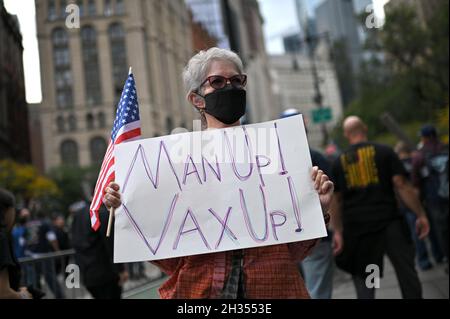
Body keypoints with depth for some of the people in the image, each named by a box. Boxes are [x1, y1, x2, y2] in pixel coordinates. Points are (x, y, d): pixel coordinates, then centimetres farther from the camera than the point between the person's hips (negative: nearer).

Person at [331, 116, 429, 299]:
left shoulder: (339, 162, 7)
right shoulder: (384, 152, 1)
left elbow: (336, 200, 6)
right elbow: (401, 185, -6)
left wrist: (337, 231, 10)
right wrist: (421, 215, -2)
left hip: (356, 227, 2)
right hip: (388, 221, -2)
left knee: (363, 278, 10)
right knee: (406, 272, 8)